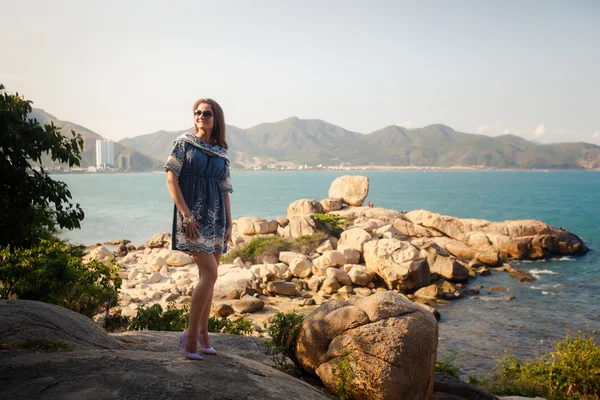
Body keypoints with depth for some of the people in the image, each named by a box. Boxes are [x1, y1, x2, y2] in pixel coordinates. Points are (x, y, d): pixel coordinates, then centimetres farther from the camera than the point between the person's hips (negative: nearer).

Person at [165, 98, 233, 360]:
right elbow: (171, 180, -6)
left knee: (208, 276, 10)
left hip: (215, 217, 5)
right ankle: (190, 334, -4)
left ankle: (203, 332, 22)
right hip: (193, 216, -5)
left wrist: (229, 225, 7)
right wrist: (186, 215, -15)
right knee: (210, 273, -15)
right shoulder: (184, 143, -1)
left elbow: (225, 191, 13)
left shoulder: (221, 153, 11)